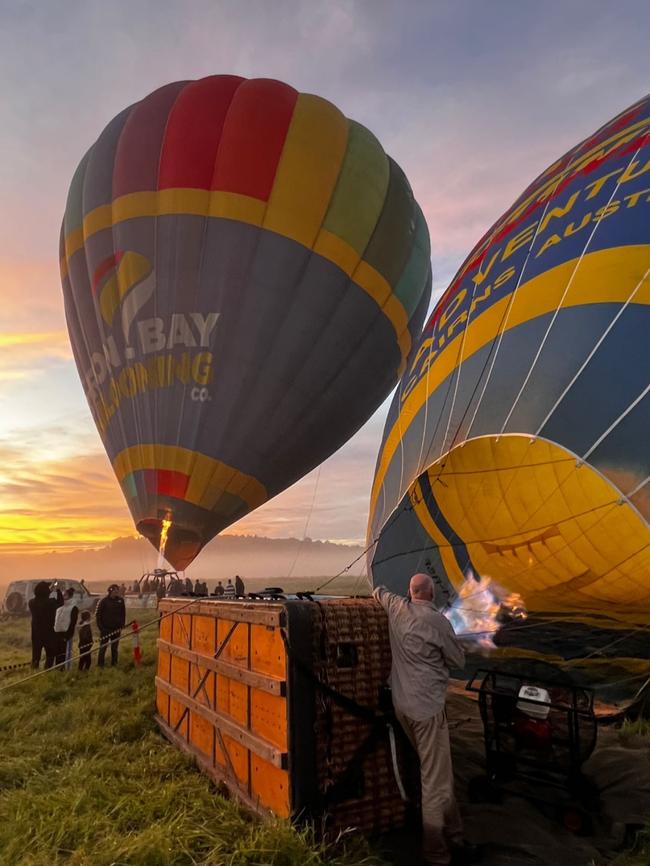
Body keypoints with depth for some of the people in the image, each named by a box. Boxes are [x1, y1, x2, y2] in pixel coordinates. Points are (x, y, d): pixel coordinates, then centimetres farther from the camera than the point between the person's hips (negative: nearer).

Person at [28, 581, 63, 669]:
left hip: (36, 633, 4)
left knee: (36, 655, 15)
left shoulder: (31, 602, -8)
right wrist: (58, 590, 6)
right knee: (50, 654, 12)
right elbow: (60, 602, 1)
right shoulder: (51, 602, -20)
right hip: (48, 633, -4)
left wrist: (50, 591, 18)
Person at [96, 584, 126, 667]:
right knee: (102, 647, 3)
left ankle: (114, 664, 17)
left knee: (115, 648, 9)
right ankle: (100, 665, 11)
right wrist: (100, 627, -8)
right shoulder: (104, 601, -7)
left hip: (116, 629, 3)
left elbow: (123, 613, 11)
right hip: (105, 629, -3)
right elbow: (97, 614, -4)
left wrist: (122, 625, 4)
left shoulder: (120, 600, 3)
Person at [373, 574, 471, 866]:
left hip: (401, 704, 7)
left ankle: (452, 835, 30)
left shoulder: (396, 608, 3)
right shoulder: (437, 621, -15)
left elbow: (379, 591, 25)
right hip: (427, 705, -7)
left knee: (436, 774, 19)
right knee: (436, 781, 1)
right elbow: (459, 661, -1)